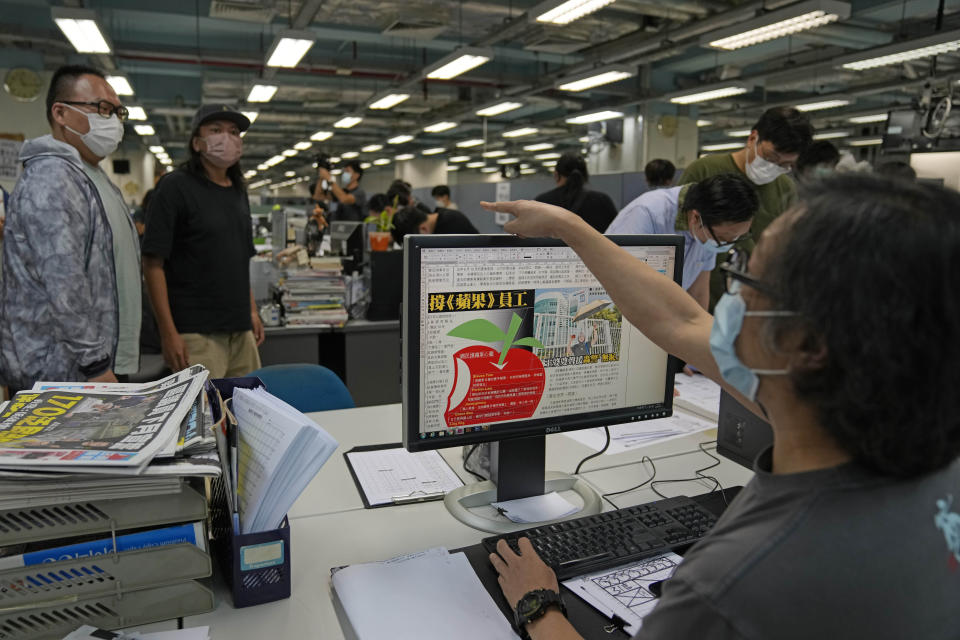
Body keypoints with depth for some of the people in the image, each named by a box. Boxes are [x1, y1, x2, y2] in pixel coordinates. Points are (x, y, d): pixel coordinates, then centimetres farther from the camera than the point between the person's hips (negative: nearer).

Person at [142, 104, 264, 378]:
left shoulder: (238, 192, 15)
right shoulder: (176, 186, -5)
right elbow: (153, 263, -10)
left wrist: (252, 311, 15)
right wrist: (168, 332, -16)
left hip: (241, 330, 7)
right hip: (197, 335, -6)